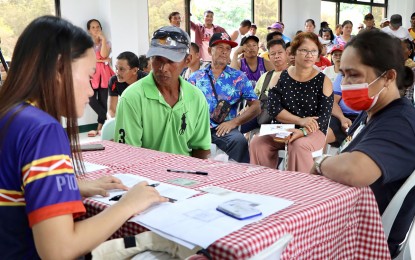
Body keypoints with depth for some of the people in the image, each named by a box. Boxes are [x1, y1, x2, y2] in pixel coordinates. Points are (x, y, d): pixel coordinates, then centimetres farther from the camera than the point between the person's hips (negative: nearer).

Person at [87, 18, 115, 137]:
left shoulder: (106, 42, 10)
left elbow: (104, 55, -11)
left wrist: (103, 39, -11)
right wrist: (102, 60, -6)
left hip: (103, 74, 0)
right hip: (91, 73, 0)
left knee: (102, 101, -2)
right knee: (92, 100, -15)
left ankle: (100, 127, 6)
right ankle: (108, 119, 3)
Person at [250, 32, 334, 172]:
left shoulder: (323, 81, -2)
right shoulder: (280, 77, 4)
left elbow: (323, 117, -9)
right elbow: (273, 109, -6)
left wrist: (302, 131, -27)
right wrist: (300, 120, -19)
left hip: (313, 131, -2)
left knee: (298, 145, -35)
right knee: (257, 143, -23)